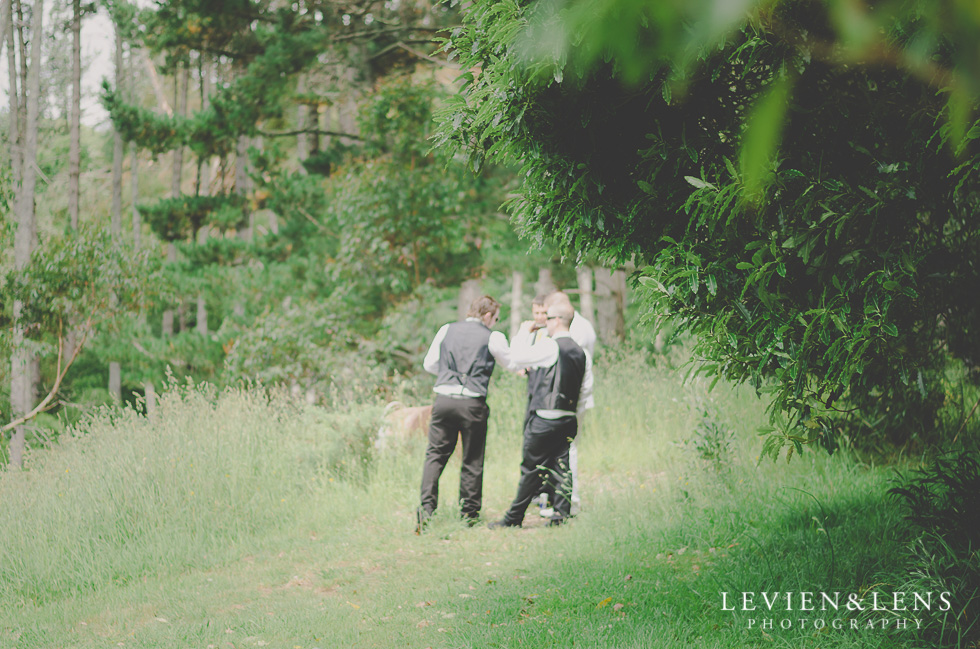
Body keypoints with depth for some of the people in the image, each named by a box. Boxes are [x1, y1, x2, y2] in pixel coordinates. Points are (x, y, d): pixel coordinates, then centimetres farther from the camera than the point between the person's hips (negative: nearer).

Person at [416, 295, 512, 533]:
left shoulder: (447, 330, 11)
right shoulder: (492, 338, 0)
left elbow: (429, 364, 17)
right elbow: (512, 364, 13)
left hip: (444, 399, 3)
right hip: (472, 404, -3)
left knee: (435, 455, 6)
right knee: (472, 460, 8)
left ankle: (426, 508, -8)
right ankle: (469, 515, 14)